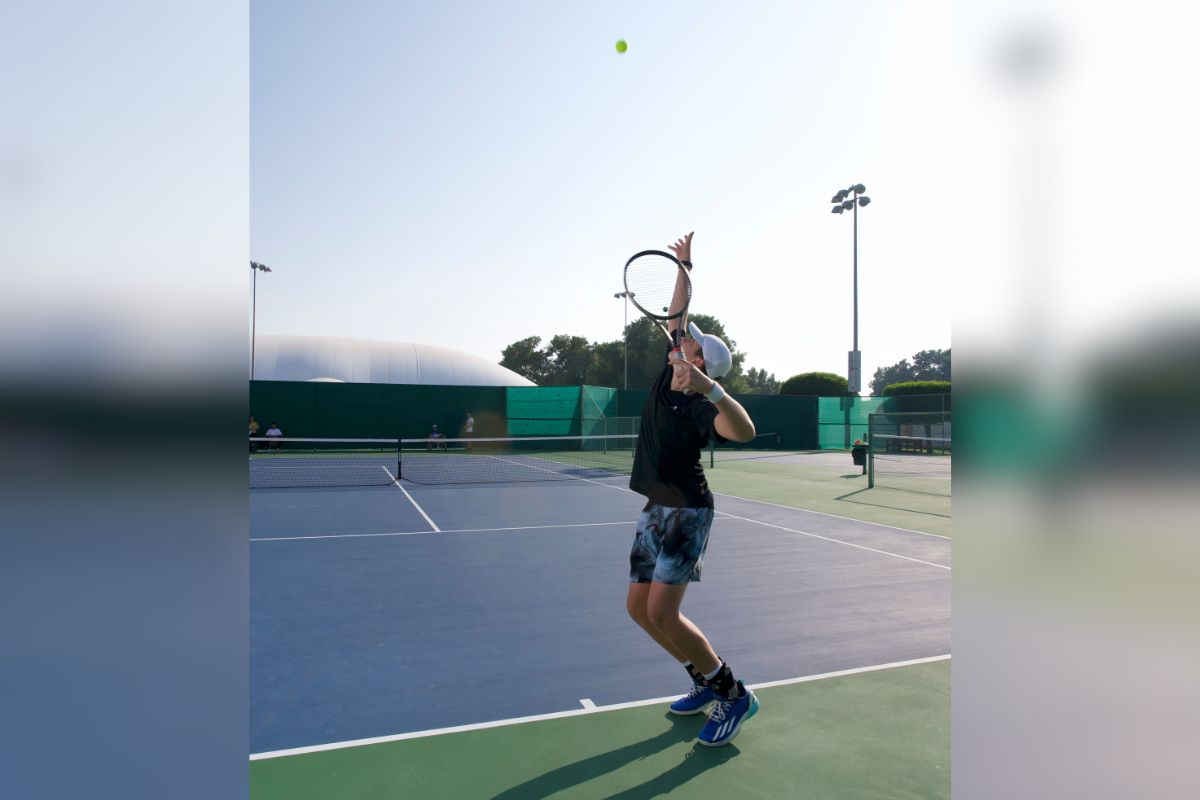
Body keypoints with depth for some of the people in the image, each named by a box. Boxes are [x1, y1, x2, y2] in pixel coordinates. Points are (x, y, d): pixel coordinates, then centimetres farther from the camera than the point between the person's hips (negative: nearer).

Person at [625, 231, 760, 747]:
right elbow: (676, 318, 17)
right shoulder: (668, 376, 6)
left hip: (685, 511, -9)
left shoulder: (700, 405, -16)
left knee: (663, 613, -14)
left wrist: (710, 388, -48)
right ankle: (705, 681, 24)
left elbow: (744, 430, -37)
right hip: (654, 511, 9)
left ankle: (733, 695, 5)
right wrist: (684, 268, 20)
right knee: (639, 609, 9)